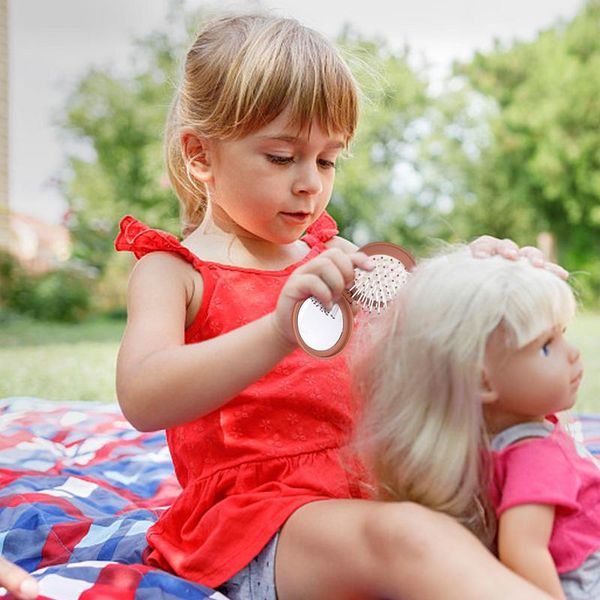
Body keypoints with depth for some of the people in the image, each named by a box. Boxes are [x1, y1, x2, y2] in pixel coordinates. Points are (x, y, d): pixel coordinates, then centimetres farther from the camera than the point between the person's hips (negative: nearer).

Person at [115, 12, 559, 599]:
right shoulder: (172, 270, -5)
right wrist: (281, 331, -39)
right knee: (410, 535, -34)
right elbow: (142, 400, -24)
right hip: (252, 512, -7)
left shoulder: (327, 259, 13)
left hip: (368, 489, 7)